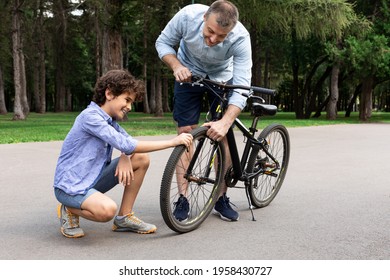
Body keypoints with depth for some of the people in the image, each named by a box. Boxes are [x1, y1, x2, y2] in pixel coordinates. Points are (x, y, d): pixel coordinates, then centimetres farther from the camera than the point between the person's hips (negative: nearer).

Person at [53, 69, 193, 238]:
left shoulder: (110, 120, 8)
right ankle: (70, 210, -3)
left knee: (142, 159, 0)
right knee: (107, 209, -37)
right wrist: (172, 142, -27)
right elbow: (126, 145, -29)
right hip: (70, 186, -9)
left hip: (92, 178, 9)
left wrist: (125, 156, -18)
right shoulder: (90, 116, -22)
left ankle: (124, 217, 6)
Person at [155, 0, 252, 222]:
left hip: (222, 79, 0)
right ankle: (183, 199, -1)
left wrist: (225, 122, -51)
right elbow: (163, 42, -14)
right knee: (186, 132, -7)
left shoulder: (240, 38, -35)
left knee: (223, 135, -6)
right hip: (189, 74, 1)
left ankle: (221, 198, 8)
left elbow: (242, 85, -37)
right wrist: (176, 66, -34)